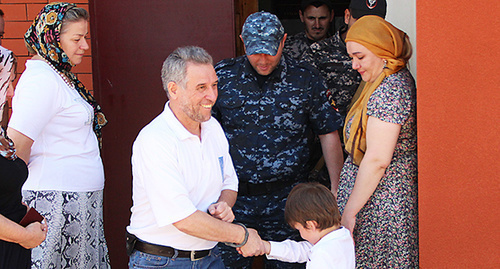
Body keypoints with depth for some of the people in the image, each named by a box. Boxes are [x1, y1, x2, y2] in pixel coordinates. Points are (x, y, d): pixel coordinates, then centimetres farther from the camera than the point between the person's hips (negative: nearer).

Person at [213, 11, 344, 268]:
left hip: (286, 199, 0)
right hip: (233, 198, 1)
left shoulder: (305, 79, 1)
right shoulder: (222, 76, 2)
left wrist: (336, 190, 2)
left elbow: (328, 134, 7)